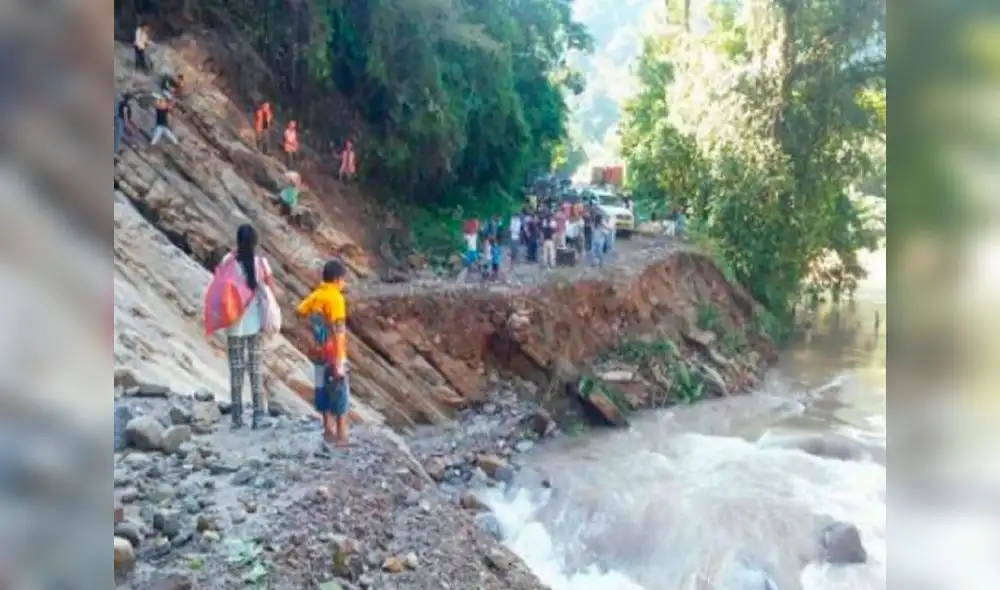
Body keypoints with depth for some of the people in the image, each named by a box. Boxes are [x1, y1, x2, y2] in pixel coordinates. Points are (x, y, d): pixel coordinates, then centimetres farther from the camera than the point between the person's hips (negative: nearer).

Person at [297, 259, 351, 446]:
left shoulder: (316, 295, 4)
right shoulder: (336, 298, -18)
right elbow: (339, 332, -21)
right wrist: (339, 362, -22)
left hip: (319, 352, 8)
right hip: (333, 355, -7)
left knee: (324, 390, 15)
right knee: (340, 393, 1)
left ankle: (329, 431, 24)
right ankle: (341, 435, 5)